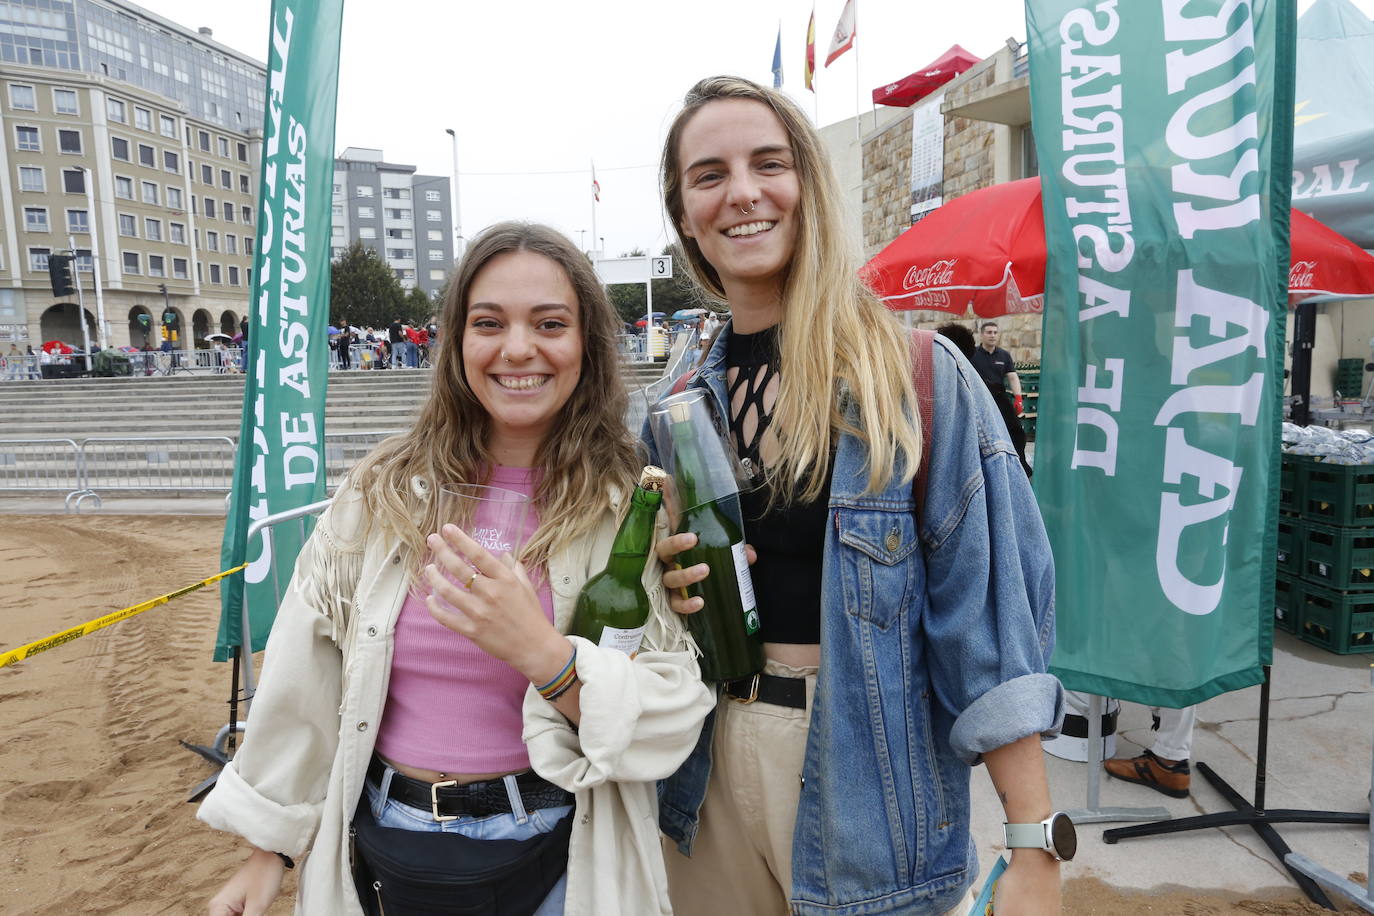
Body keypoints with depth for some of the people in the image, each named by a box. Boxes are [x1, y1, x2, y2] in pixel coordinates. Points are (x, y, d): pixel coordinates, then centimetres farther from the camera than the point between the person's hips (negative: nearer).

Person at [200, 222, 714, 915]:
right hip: (382, 848, 2)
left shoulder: (628, 510, -13)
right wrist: (268, 846, 7)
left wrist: (545, 655, -32)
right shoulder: (386, 491, -8)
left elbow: (670, 717, -16)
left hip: (551, 854, -2)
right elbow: (304, 680, 0)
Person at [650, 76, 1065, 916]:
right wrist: (661, 583, -10)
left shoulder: (918, 376, -12)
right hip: (711, 762, 4)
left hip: (868, 771, -4)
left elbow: (991, 622, -13)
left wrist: (1035, 849, -15)